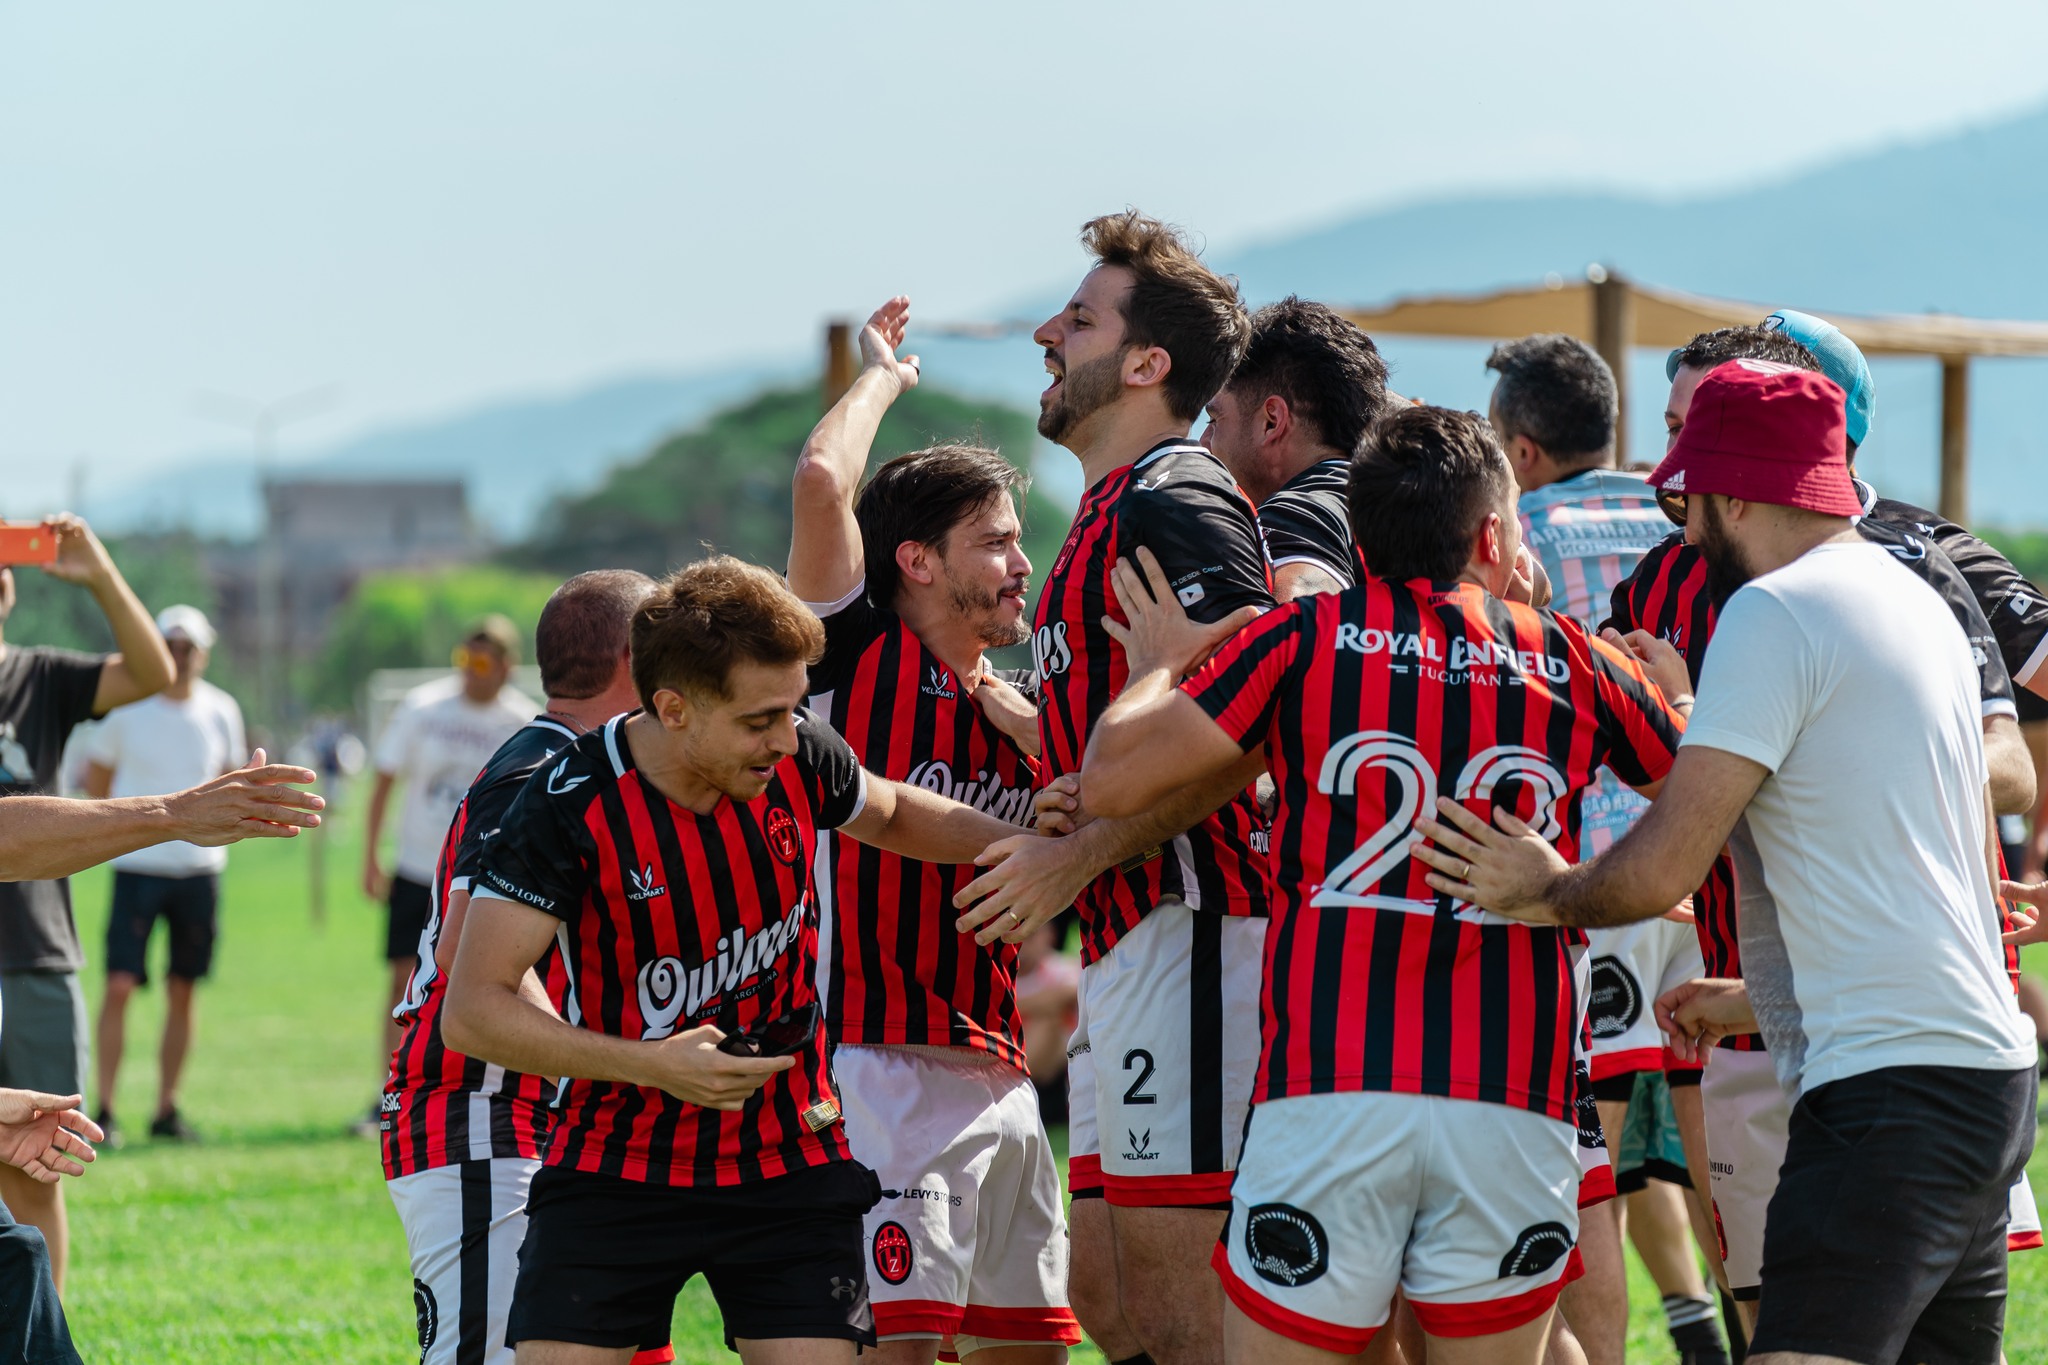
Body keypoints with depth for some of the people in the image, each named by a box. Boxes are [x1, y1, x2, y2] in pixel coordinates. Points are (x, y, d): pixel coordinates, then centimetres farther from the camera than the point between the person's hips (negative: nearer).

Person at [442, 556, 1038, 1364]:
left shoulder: (798, 757, -7)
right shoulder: (569, 806, -19)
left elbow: (890, 814, 19)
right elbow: (471, 1011, -18)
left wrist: (1017, 840, 1)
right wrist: (648, 1065, -26)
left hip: (791, 1169, 3)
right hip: (615, 1168, -3)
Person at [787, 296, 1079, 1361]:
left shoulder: (1018, 711, 16)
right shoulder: (855, 657, -2)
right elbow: (822, 479, -15)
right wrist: (883, 377, 3)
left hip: (1000, 1077, 8)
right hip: (882, 1066, -8)